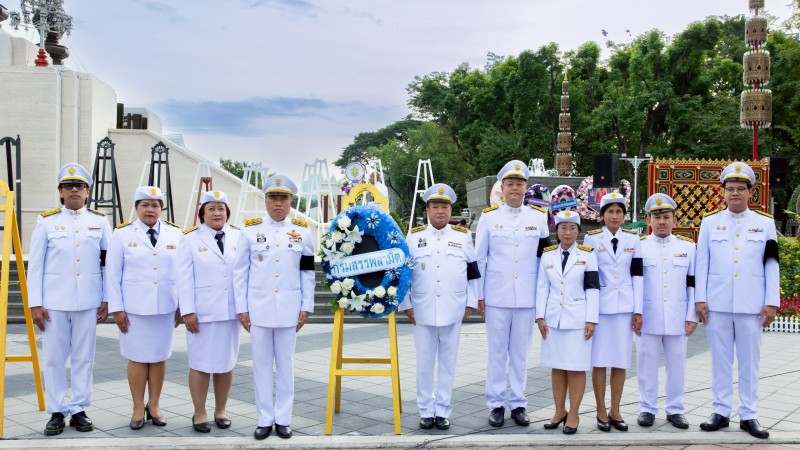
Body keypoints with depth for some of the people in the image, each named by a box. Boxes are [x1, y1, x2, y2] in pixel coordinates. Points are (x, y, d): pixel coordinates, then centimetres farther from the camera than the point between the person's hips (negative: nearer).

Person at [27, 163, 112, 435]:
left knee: (84, 357, 6)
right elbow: (35, 266, 2)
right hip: (54, 301, 0)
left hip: (88, 301, 1)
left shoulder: (100, 221, 5)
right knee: (54, 358, 4)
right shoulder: (47, 222, 2)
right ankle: (57, 412, 15)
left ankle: (79, 410, 17)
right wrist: (35, 303, -3)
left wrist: (107, 299, 0)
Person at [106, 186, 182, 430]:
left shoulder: (175, 234, 4)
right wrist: (117, 308, -5)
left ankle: (154, 406, 21)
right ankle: (138, 409, 16)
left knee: (159, 357, 8)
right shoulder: (122, 234, 1)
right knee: (137, 358, 4)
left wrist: (181, 305, 2)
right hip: (134, 308, -1)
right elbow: (113, 273, 0)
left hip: (165, 307, 2)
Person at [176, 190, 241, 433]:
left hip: (230, 311, 2)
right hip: (202, 312, -2)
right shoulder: (190, 239, 0)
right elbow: (184, 278, -3)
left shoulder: (238, 237, 4)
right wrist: (188, 311, -10)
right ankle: (199, 414, 16)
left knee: (226, 362, 10)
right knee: (201, 364, 4)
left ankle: (220, 411, 23)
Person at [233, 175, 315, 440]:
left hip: (289, 310, 1)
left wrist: (306, 307, 1)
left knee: (286, 364, 8)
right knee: (261, 365, 6)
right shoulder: (250, 230, 1)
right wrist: (242, 308, -1)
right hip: (258, 309, 0)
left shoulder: (302, 232, 4)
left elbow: (308, 273, 6)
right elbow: (240, 272, 2)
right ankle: (265, 419, 16)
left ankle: (283, 419, 17)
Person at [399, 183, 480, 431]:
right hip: (422, 311, 0)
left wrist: (471, 303, 4)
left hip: (453, 311, 0)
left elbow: (473, 272, 8)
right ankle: (426, 411, 18)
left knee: (448, 362, 7)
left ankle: (442, 410, 18)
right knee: (424, 363, 7)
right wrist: (406, 305, 1)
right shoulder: (414, 236, 3)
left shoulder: (463, 236, 5)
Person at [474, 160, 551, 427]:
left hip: (527, 298, 1)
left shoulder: (539, 217, 6)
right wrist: (479, 296, 2)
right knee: (497, 353, 5)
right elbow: (479, 259, 4)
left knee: (521, 353, 8)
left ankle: (518, 404, 19)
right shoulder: (488, 218, 3)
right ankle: (496, 405, 15)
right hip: (496, 297, -1)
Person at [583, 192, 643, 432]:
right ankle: (601, 412, 13)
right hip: (599, 306, -2)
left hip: (625, 306, 2)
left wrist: (638, 310, 2)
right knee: (600, 360, 1)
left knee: (621, 360, 5)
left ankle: (615, 411, 17)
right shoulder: (591, 238, 0)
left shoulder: (633, 239, 6)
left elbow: (637, 275, 5)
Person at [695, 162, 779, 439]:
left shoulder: (765, 224, 6)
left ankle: (749, 415, 14)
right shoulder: (709, 223, 7)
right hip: (717, 304, 0)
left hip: (751, 306, 0)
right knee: (720, 360, 6)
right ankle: (721, 412, 14)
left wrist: (771, 302, -2)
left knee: (749, 361, 5)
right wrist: (700, 299, -1)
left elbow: (771, 266, 4)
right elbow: (702, 264, 5)